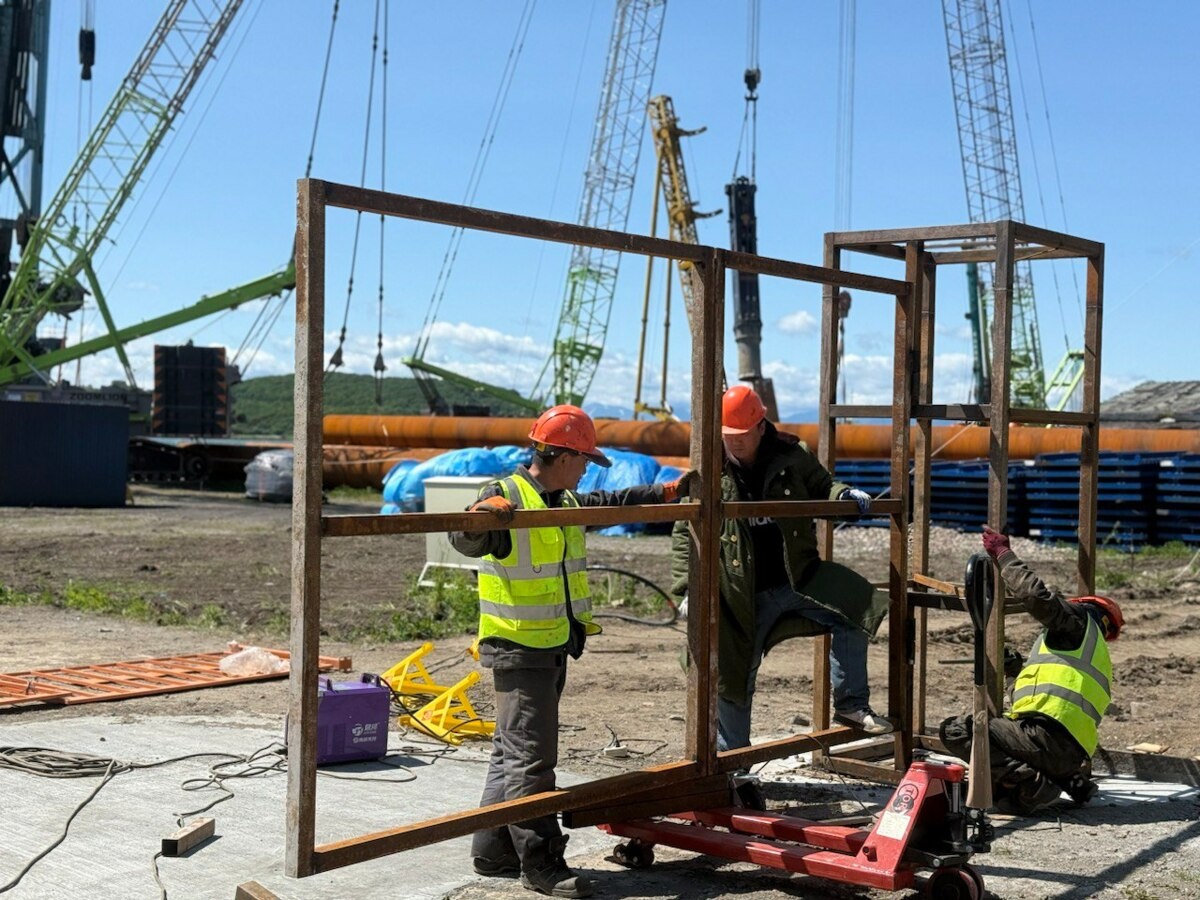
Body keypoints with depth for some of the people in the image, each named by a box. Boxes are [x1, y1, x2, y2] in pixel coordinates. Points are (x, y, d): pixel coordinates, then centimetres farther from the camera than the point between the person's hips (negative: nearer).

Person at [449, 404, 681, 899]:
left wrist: (663, 493, 32)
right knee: (531, 757, -6)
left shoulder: (567, 502, 12)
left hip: (554, 648, 9)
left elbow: (609, 503, 29)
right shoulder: (506, 498, -16)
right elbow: (466, 542, -31)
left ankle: (493, 851, 23)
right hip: (519, 650, -9)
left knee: (512, 750, 15)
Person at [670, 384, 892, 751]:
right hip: (744, 596, -1)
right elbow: (685, 533, 1)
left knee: (855, 609, -18)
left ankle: (850, 705, -3)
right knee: (734, 677, 5)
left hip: (799, 578, 1)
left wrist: (844, 494, -10)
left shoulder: (792, 456, -4)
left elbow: (820, 488, 13)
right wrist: (687, 587, -6)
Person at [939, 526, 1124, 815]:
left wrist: (1003, 553, -2)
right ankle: (1068, 781, 10)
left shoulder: (1081, 621, 6)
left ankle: (1031, 783, -18)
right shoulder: (1095, 652, 31)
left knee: (954, 730, -10)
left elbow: (1037, 595, -11)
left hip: (1048, 736, -9)